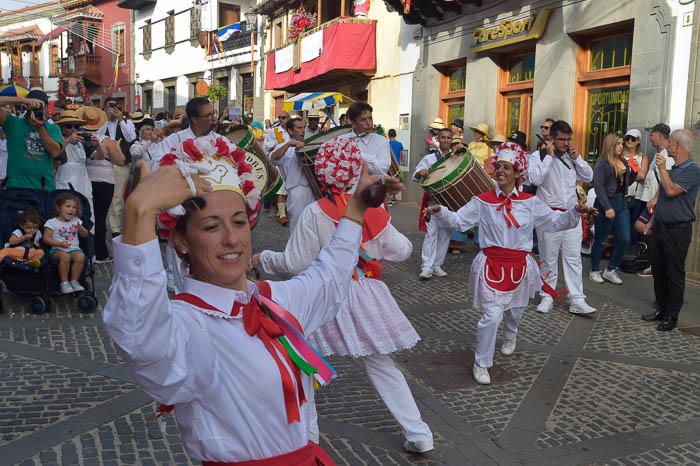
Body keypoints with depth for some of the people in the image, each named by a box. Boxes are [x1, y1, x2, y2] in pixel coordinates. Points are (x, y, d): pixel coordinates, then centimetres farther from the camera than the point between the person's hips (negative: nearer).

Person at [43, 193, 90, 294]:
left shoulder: (76, 221, 14)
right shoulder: (52, 222, 3)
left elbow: (85, 235, 16)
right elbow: (46, 238, -2)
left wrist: (80, 229, -7)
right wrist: (60, 243, -16)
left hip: (74, 248, 3)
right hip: (57, 249, -3)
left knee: (81, 256, -31)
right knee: (65, 256, -37)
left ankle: (74, 281, -14)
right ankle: (64, 283, -20)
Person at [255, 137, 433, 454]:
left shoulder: (314, 213, -14)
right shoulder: (373, 209, -6)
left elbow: (294, 264, -10)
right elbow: (400, 251, 1)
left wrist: (263, 258, 7)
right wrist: (404, 242, 24)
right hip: (366, 298, 3)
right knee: (382, 366, 16)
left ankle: (306, 432, 29)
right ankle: (418, 434, 20)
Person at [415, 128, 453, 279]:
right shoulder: (429, 157, 2)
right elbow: (415, 176, -1)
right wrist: (421, 173, -26)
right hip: (433, 200, -2)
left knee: (445, 234, 6)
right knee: (431, 233, -7)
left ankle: (437, 265, 16)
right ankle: (426, 267, -7)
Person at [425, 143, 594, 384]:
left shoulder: (530, 202, -1)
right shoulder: (483, 201, -5)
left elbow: (554, 222, 3)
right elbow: (458, 221, -4)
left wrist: (575, 212, -13)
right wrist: (440, 212, -22)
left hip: (520, 265, 3)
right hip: (491, 264, -3)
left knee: (515, 310, 24)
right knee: (492, 316, -12)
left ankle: (510, 337, 60)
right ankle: (481, 363, 7)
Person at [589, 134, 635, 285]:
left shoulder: (624, 162, 11)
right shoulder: (602, 163, -9)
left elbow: (627, 183, 20)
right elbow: (598, 186, -15)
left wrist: (634, 170, 3)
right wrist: (607, 207, -20)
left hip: (622, 202, 7)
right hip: (606, 203, -7)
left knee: (624, 239, 3)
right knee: (601, 240, 4)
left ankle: (611, 270, 17)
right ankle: (595, 271, 19)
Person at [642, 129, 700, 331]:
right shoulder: (672, 168, 14)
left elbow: (671, 191, -22)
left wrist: (662, 168, -13)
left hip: (677, 230, -8)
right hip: (659, 227, 8)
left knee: (674, 275, 0)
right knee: (658, 271, 13)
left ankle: (672, 316, 7)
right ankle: (661, 309, 25)